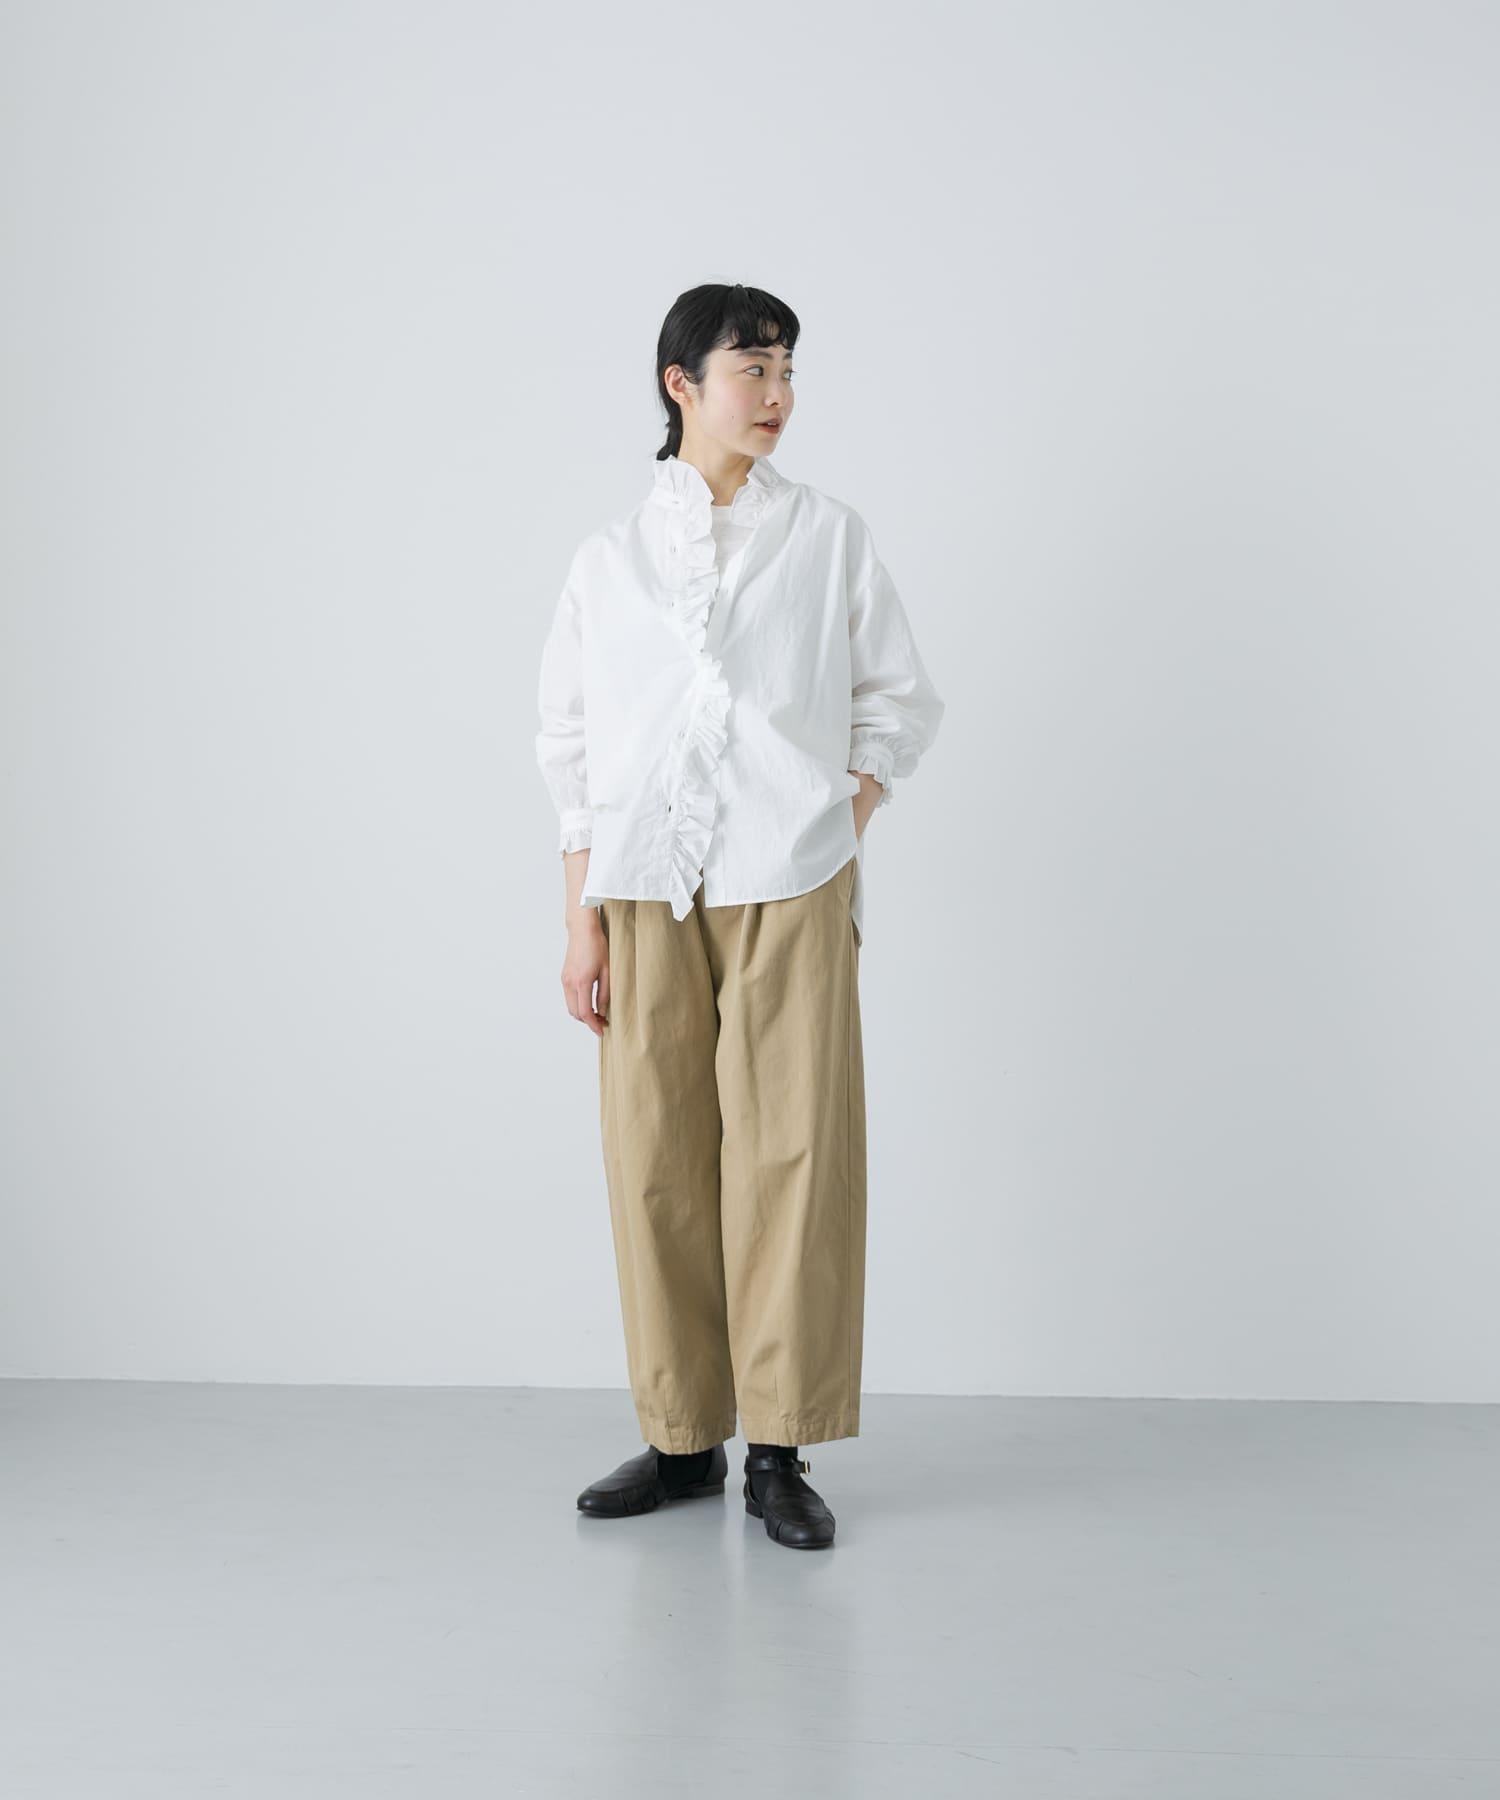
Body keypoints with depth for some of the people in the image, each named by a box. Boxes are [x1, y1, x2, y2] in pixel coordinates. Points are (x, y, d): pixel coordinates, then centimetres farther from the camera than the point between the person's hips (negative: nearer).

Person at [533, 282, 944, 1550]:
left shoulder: (831, 538, 9)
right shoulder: (612, 557, 10)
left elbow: (900, 699, 14)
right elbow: (571, 746, 10)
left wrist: (845, 817, 0)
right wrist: (582, 919, 4)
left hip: (789, 891, -1)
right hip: (647, 893, 1)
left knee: (792, 1155, -4)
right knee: (657, 1160, 2)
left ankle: (781, 1451, 5)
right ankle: (682, 1437, 15)